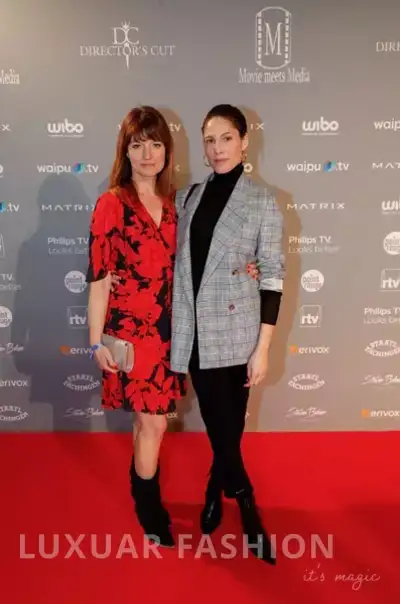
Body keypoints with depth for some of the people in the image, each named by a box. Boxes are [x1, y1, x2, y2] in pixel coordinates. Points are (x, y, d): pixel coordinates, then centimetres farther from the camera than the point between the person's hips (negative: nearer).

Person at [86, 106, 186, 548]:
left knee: (148, 419, 17)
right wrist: (97, 342, -10)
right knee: (153, 422, 2)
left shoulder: (172, 203, 6)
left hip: (167, 328, 5)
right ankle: (150, 511, 26)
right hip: (130, 329, -5)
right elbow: (98, 279, -10)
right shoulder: (111, 204, -10)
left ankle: (140, 493, 39)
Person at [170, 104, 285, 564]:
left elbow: (272, 277, -6)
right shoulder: (187, 198, 7)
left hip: (234, 332, -2)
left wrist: (263, 348, -9)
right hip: (193, 330, 3)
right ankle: (249, 515, 28)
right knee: (219, 426, 8)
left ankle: (214, 496, 37)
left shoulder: (263, 203, -3)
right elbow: (175, 263, 13)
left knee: (228, 427, 9)